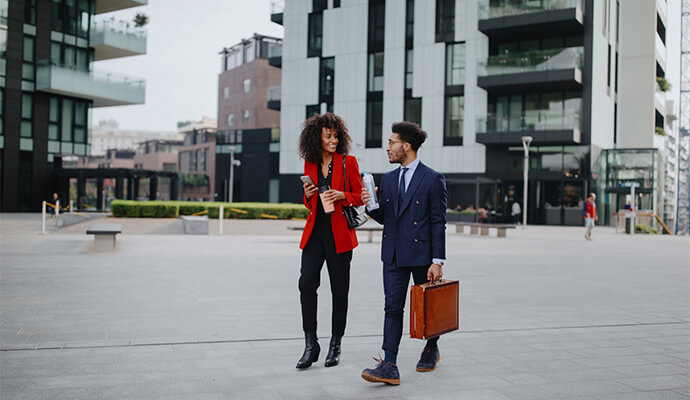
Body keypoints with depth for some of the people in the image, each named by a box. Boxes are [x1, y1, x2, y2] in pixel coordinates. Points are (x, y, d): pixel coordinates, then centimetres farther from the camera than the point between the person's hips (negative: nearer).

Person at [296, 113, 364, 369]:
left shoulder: (348, 162, 0)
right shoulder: (310, 165, 10)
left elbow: (359, 197, 3)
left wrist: (341, 195, -15)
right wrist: (308, 195, -4)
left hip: (339, 234, -2)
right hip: (315, 232, 3)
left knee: (339, 290, 4)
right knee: (307, 284, -9)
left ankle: (335, 346, 17)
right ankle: (310, 345, 1)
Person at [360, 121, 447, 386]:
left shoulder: (433, 180, -6)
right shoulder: (388, 179, 11)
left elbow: (438, 222, -8)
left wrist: (437, 261, -12)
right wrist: (370, 205, -7)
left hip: (421, 254, -4)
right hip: (393, 254, 4)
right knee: (392, 308, -2)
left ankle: (432, 348, 37)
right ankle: (389, 366, -3)